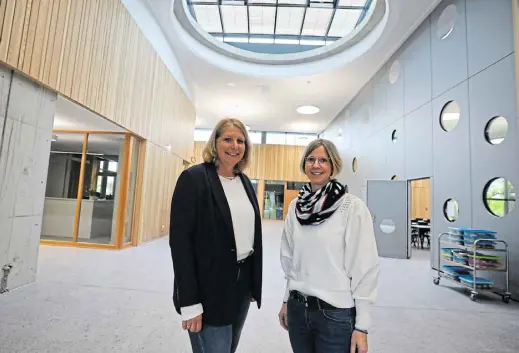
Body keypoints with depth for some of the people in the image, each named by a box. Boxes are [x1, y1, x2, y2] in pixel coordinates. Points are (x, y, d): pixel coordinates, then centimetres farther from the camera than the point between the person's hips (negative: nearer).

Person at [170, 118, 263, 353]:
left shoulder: (245, 182, 7)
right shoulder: (193, 178, -12)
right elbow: (179, 241, -16)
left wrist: (254, 283, 12)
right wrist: (189, 302, -17)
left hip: (242, 284, 7)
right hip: (209, 289, -6)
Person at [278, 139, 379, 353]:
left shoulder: (353, 207, -13)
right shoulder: (295, 206, 0)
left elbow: (365, 267, -11)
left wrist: (361, 325, -9)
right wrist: (286, 300, 12)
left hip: (336, 313, -4)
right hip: (298, 309, 4)